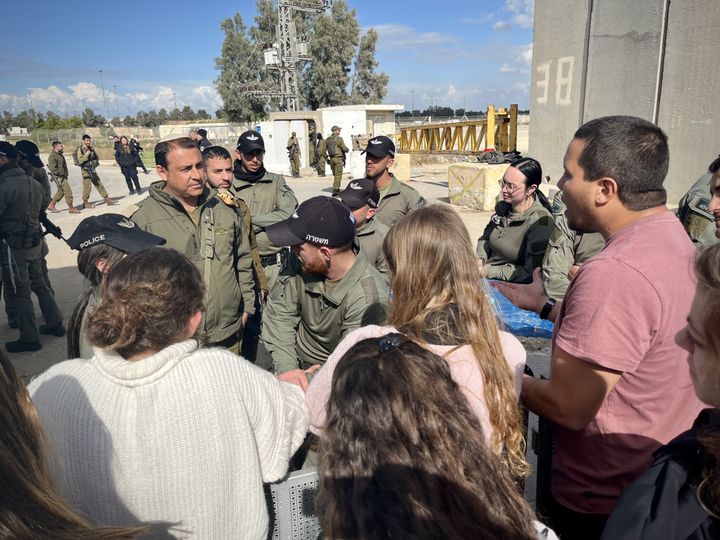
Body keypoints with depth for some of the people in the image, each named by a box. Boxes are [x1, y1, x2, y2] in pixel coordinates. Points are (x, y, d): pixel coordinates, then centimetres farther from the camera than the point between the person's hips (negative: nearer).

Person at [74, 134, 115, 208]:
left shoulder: (91, 149, 10)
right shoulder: (80, 149, -9)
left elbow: (96, 157, 18)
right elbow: (80, 161, -17)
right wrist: (86, 155, -23)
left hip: (92, 169, 7)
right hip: (85, 170, -7)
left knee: (100, 185, 7)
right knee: (87, 187, -5)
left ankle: (107, 199, 10)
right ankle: (85, 202, 8)